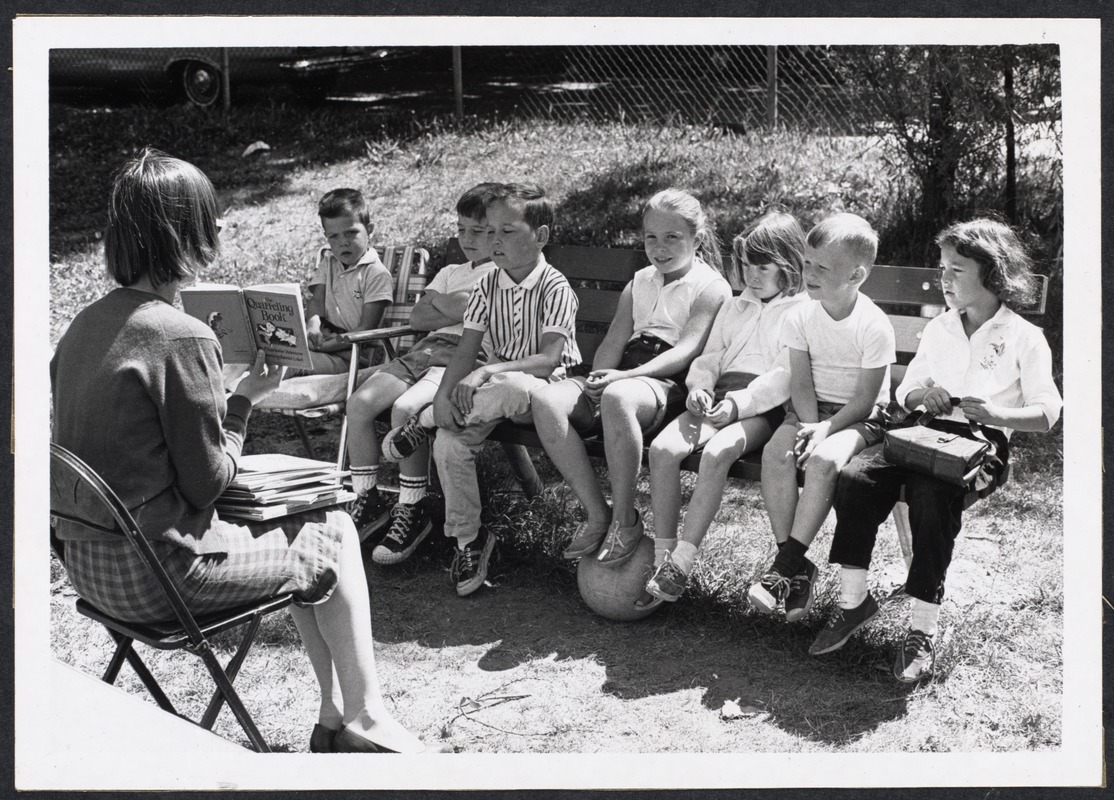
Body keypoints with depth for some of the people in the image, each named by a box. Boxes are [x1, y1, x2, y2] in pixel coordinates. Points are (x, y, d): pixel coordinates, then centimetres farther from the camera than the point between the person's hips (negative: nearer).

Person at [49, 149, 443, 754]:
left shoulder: (88, 323, 5)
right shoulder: (182, 338, -22)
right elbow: (208, 481, -16)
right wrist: (244, 399, -4)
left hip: (85, 561, 9)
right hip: (154, 572, -8)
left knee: (291, 527, 24)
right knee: (333, 533, 11)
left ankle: (334, 717, 28)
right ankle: (364, 719, 23)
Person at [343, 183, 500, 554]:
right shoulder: (451, 272, 29)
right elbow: (417, 318, 15)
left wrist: (439, 302, 4)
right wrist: (457, 312, -1)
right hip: (426, 349, 7)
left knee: (405, 408, -32)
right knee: (360, 401, -15)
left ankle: (412, 510, -19)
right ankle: (367, 500, -5)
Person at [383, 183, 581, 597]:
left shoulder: (555, 288, -12)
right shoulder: (487, 288, 6)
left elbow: (549, 359, -22)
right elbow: (466, 350, 0)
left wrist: (489, 371, -31)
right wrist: (444, 396, -18)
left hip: (544, 389, -5)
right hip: (493, 392, 5)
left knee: (510, 388, -41)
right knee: (449, 442, -22)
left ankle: (425, 422, -17)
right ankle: (468, 539, -5)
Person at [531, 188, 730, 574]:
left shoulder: (711, 287, 3)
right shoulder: (639, 283, 24)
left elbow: (686, 349, -11)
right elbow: (614, 341, 15)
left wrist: (624, 375, -25)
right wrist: (599, 378, -9)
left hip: (671, 385, -6)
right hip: (623, 378, 7)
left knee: (617, 397, -41)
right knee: (546, 400, -22)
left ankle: (625, 520, -24)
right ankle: (596, 513, -16)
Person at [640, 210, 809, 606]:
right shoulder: (734, 308, 28)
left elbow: (786, 376, -8)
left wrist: (738, 403, -19)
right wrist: (700, 387, -1)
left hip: (764, 407, -6)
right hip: (720, 397, 6)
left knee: (717, 452, -36)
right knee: (663, 447, -23)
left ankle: (681, 564, -32)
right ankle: (662, 554, -18)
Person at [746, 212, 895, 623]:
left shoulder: (874, 326, -15)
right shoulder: (801, 317, -1)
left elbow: (864, 399, -14)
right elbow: (801, 383, -2)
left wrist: (825, 430, -24)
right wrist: (809, 425, -19)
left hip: (860, 417, -4)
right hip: (811, 409, 4)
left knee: (823, 460, -34)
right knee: (776, 452, -25)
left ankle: (788, 562, -25)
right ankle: (795, 568, -21)